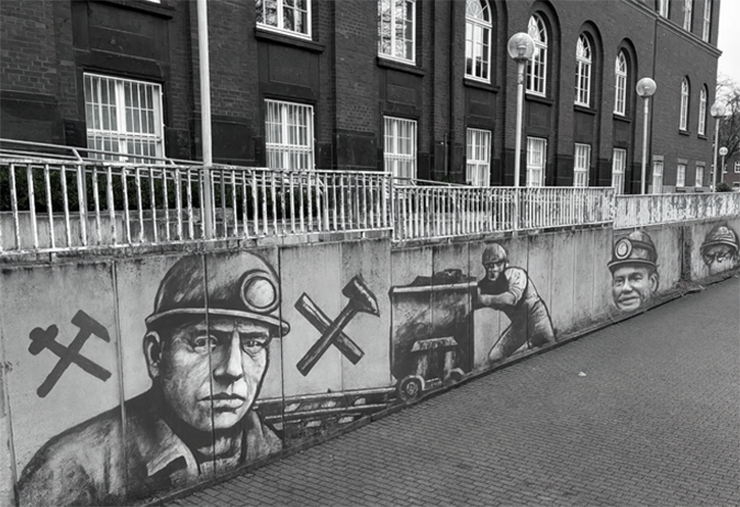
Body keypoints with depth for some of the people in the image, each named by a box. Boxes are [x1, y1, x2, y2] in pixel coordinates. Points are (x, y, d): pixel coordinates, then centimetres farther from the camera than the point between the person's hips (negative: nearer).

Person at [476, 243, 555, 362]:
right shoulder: (487, 283, -1)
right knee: (495, 357, -1)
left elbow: (512, 298, -34)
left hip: (536, 318, -5)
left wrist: (485, 299, -39)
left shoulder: (516, 274, -19)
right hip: (518, 324, 5)